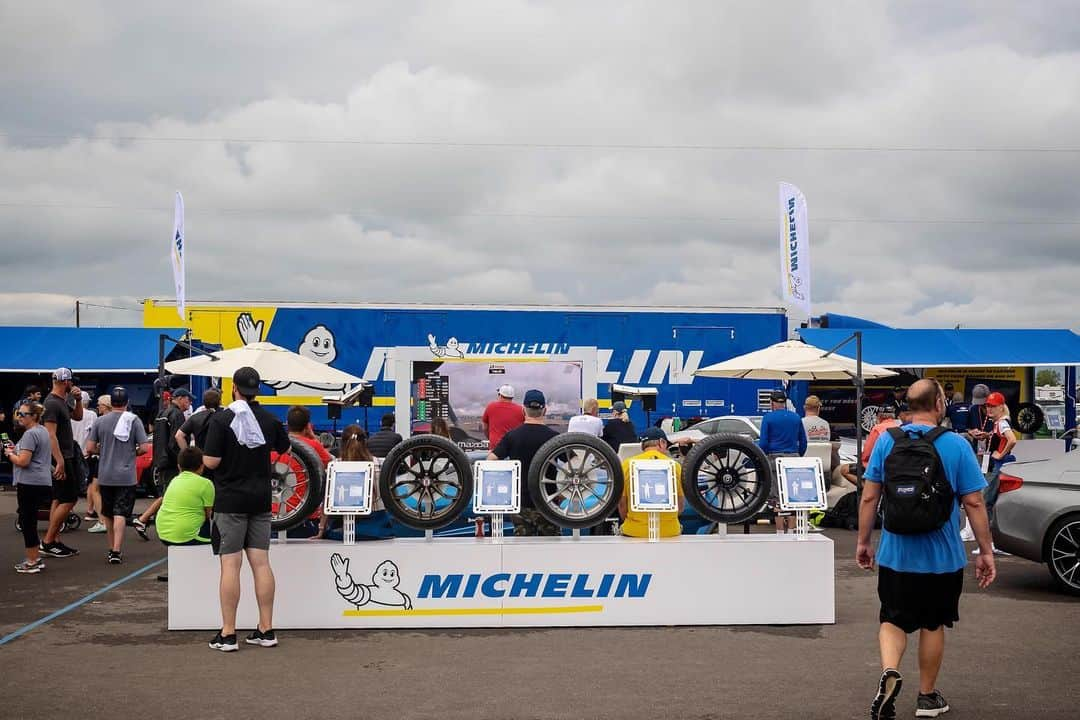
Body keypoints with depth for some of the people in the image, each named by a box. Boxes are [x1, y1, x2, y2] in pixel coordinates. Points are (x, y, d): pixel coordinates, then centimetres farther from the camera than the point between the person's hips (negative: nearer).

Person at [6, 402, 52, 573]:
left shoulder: (30, 434, -14)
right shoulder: (43, 431, 16)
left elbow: (23, 461, -20)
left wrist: (9, 454, -2)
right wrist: (16, 450, 15)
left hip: (29, 483, -10)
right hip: (43, 482, 10)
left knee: (27, 521, -2)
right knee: (29, 520, 16)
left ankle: (32, 561, 2)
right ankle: (36, 558, 20)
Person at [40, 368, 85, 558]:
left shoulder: (63, 401, 12)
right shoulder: (52, 403, -17)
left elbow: (78, 416, 27)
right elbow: (51, 435, -23)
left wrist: (78, 399, 8)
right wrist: (60, 462, -27)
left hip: (66, 456, 10)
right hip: (60, 458, -10)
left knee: (58, 500, 12)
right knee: (69, 500, -9)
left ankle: (55, 541, 16)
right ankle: (48, 542, -5)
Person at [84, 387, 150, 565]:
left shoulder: (100, 421, 0)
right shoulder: (134, 420, -6)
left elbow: (90, 447, 0)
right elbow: (145, 447, -9)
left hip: (105, 476, 3)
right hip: (126, 476, -3)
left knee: (108, 513, 16)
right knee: (120, 514, -5)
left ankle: (112, 549, 25)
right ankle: (116, 552, -14)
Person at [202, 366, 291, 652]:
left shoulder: (222, 419, -11)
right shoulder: (270, 419, 4)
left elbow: (211, 462, -14)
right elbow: (285, 449, 20)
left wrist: (206, 455, 7)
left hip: (230, 500, -4)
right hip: (261, 499, 4)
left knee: (230, 565, -3)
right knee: (261, 563, 7)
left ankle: (228, 634, 0)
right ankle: (266, 630, 10)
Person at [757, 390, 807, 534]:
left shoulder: (768, 418, -3)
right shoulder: (796, 418, 10)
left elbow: (763, 442, -5)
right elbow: (803, 442, 13)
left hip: (775, 458, -4)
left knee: (777, 498, -1)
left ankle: (780, 532, -2)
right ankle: (791, 531, 6)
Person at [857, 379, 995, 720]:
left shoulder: (886, 441, -3)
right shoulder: (956, 445, -9)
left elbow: (869, 497, -2)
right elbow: (974, 503, -8)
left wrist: (863, 542, 8)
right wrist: (986, 552, 0)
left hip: (895, 555, 1)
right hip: (942, 557, -1)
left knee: (893, 620, 11)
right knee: (933, 625, 14)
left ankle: (889, 672, -15)